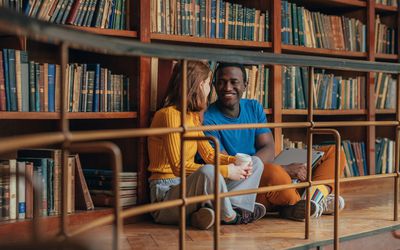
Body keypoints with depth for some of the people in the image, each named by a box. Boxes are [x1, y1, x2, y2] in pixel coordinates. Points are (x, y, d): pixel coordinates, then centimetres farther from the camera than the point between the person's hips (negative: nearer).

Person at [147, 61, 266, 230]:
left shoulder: (192, 116, 16)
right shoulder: (169, 114, -15)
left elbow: (209, 154, 19)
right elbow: (179, 167, -23)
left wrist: (234, 161, -2)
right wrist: (226, 171, -23)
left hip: (190, 188, 10)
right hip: (167, 194, -10)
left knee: (256, 164, 7)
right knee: (207, 172, -42)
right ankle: (230, 216, -13)